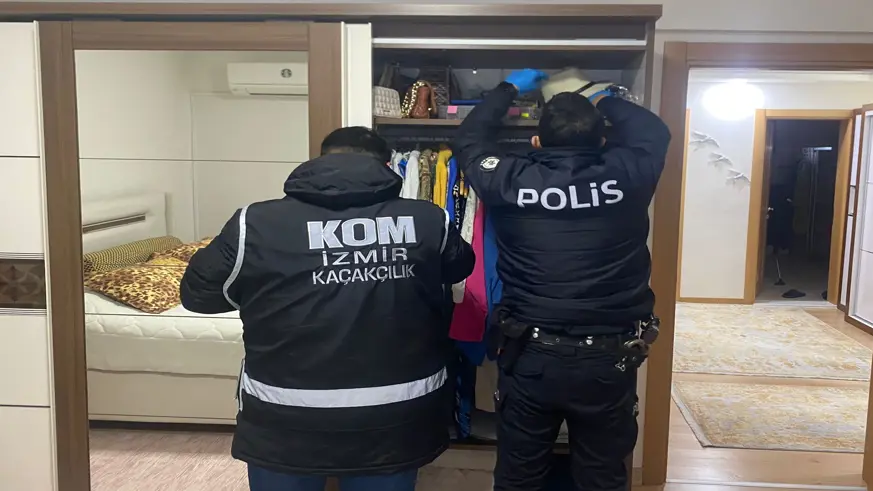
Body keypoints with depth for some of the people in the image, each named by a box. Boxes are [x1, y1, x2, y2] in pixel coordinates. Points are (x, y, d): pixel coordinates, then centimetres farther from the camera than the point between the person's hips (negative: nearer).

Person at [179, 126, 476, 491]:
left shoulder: (256, 224, -9)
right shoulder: (429, 221, -4)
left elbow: (196, 293, 5)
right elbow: (460, 267, 17)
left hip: (286, 425, -1)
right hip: (394, 423, 2)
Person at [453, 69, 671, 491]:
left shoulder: (511, 180, -10)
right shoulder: (626, 175, -10)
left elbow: (468, 139, 11)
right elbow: (654, 132, 13)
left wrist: (509, 89, 25)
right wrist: (606, 102, 28)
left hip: (529, 357, 0)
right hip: (609, 360, 1)